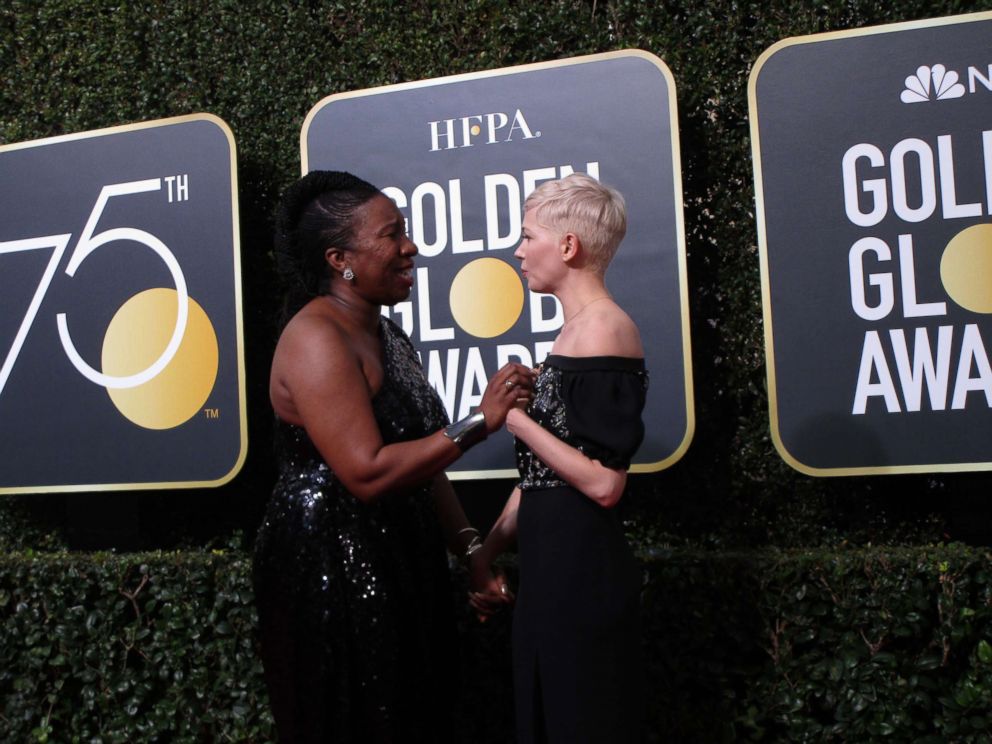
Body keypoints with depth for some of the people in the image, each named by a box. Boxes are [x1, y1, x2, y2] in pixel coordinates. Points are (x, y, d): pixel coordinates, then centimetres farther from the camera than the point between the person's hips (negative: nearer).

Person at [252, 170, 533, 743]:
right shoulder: (316, 338, -18)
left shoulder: (389, 336, 11)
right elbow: (368, 473, -26)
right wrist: (478, 424, -23)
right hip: (330, 574, -9)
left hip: (400, 567, 9)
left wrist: (470, 546, 7)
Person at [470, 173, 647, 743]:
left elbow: (604, 483, -22)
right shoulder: (577, 330, 12)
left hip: (582, 571, -9)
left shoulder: (604, 330, -15)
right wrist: (489, 550, 16)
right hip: (551, 564, 9)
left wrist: (516, 419, -15)